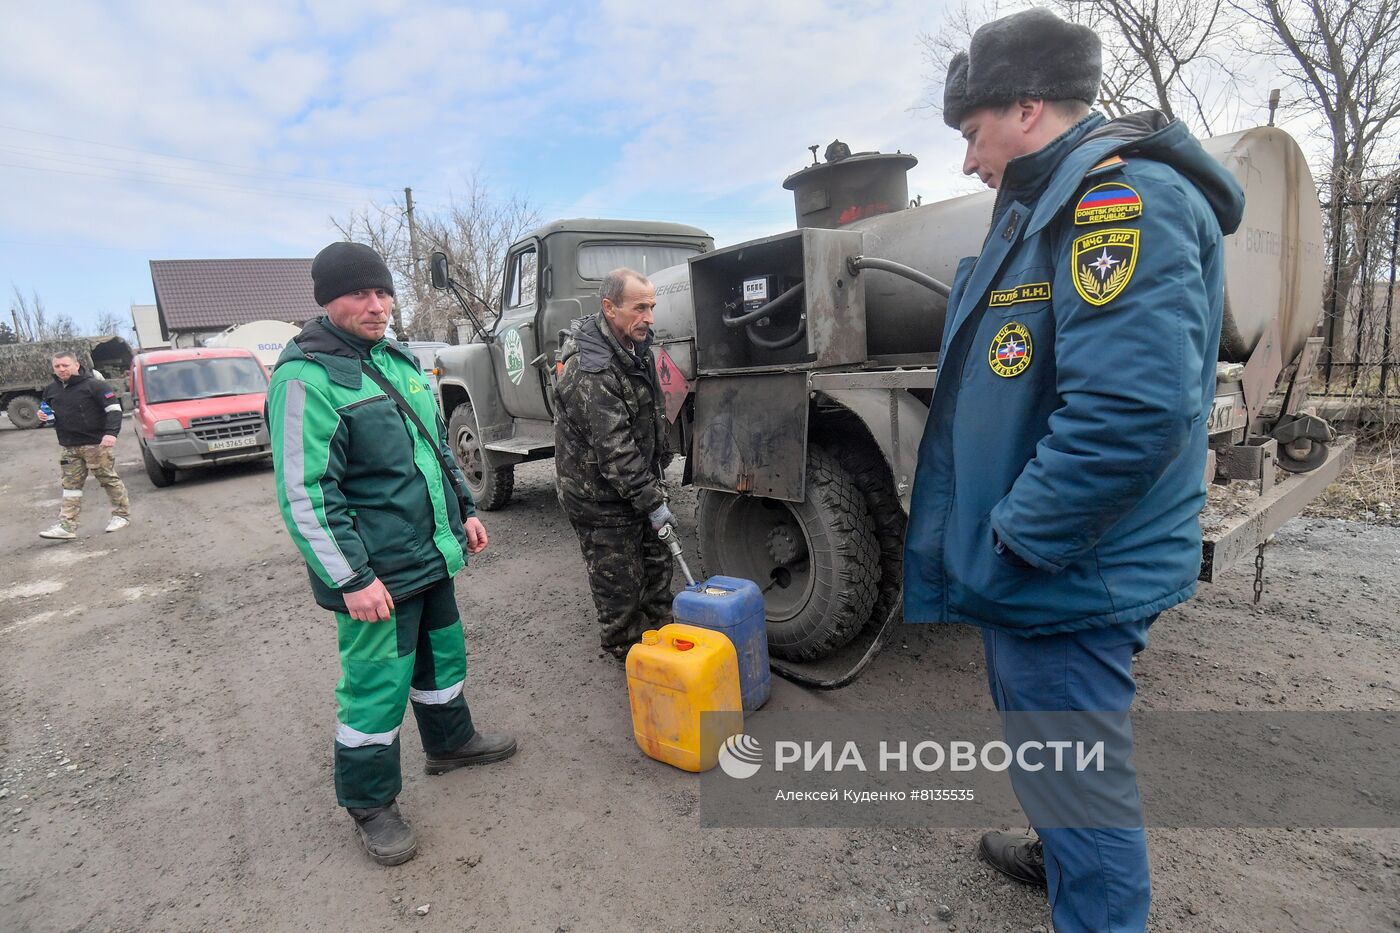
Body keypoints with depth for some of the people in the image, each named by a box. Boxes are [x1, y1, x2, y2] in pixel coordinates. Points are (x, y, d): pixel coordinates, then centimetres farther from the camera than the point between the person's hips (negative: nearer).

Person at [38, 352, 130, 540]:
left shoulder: (94, 385, -9)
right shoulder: (51, 390, 12)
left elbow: (114, 409, -14)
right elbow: (46, 409, 29)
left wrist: (111, 433, -25)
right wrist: (44, 415, 4)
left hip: (97, 444, -7)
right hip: (70, 448, 7)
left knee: (109, 479, 1)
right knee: (70, 485, 5)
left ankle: (122, 515, 14)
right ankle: (67, 526, 5)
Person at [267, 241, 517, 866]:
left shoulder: (397, 359, 10)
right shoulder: (307, 376, -17)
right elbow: (304, 493, -21)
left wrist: (463, 511, 17)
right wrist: (351, 578, -22)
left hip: (431, 555, 8)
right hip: (376, 571, -8)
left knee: (443, 653, 22)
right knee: (378, 684, 5)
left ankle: (450, 741, 45)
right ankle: (370, 804, 26)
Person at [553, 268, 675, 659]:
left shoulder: (635, 345, 3)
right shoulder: (590, 371, -28)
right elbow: (614, 451, -29)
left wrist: (659, 466, 21)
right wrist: (653, 502, -25)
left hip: (639, 479, 9)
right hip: (601, 496, -9)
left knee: (656, 563, 19)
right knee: (618, 583, 5)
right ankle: (627, 653, 25)